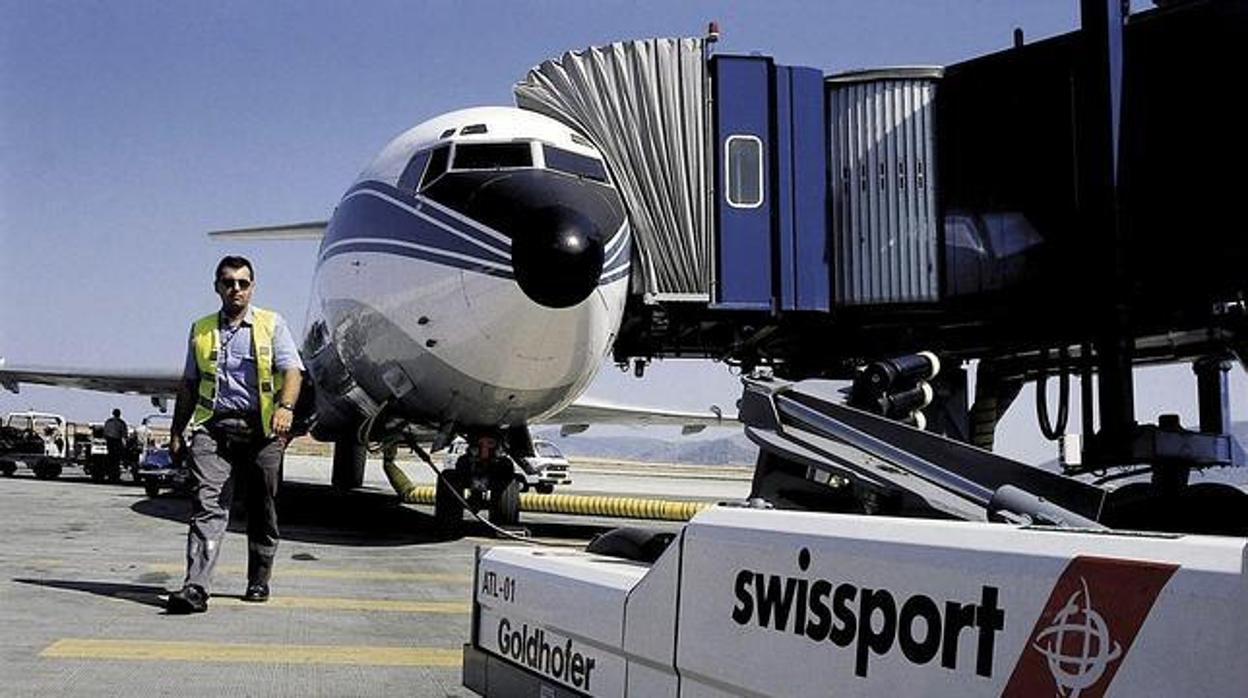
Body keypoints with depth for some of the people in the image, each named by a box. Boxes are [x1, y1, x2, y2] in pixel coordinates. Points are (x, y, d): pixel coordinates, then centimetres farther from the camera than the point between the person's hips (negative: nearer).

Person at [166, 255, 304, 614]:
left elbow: (291, 370, -4)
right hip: (213, 427, 1)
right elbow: (189, 385, 22)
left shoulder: (272, 324, 8)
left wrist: (285, 406, -22)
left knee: (262, 510, 6)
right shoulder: (201, 329, 16)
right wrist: (177, 432, 18)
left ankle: (259, 582, 20)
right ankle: (196, 588, -22)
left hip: (260, 429, -1)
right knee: (208, 504, -13)